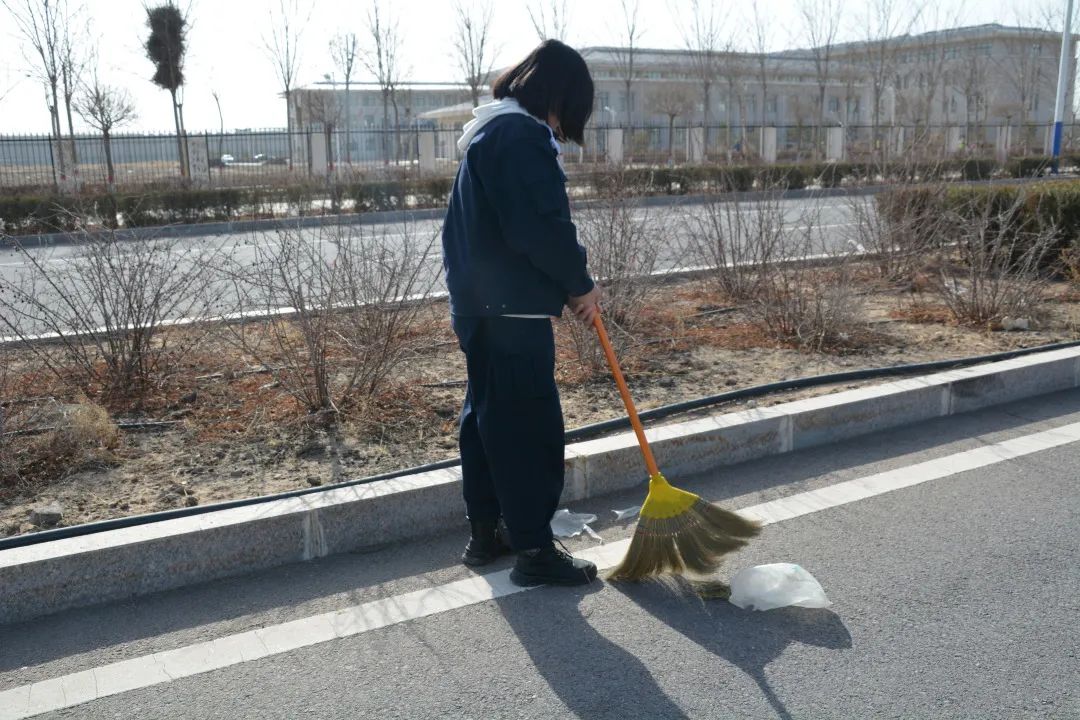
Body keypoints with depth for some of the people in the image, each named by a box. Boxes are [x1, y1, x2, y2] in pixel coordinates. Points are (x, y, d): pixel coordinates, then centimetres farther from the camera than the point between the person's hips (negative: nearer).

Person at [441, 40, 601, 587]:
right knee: (530, 428, -4)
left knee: (487, 417, 16)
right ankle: (534, 550, 5)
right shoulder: (521, 136, -16)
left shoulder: (489, 130, 18)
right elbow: (541, 229, -23)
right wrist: (581, 285, -8)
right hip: (511, 308, -11)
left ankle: (486, 532, 27)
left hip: (479, 304, 11)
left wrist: (567, 285, 12)